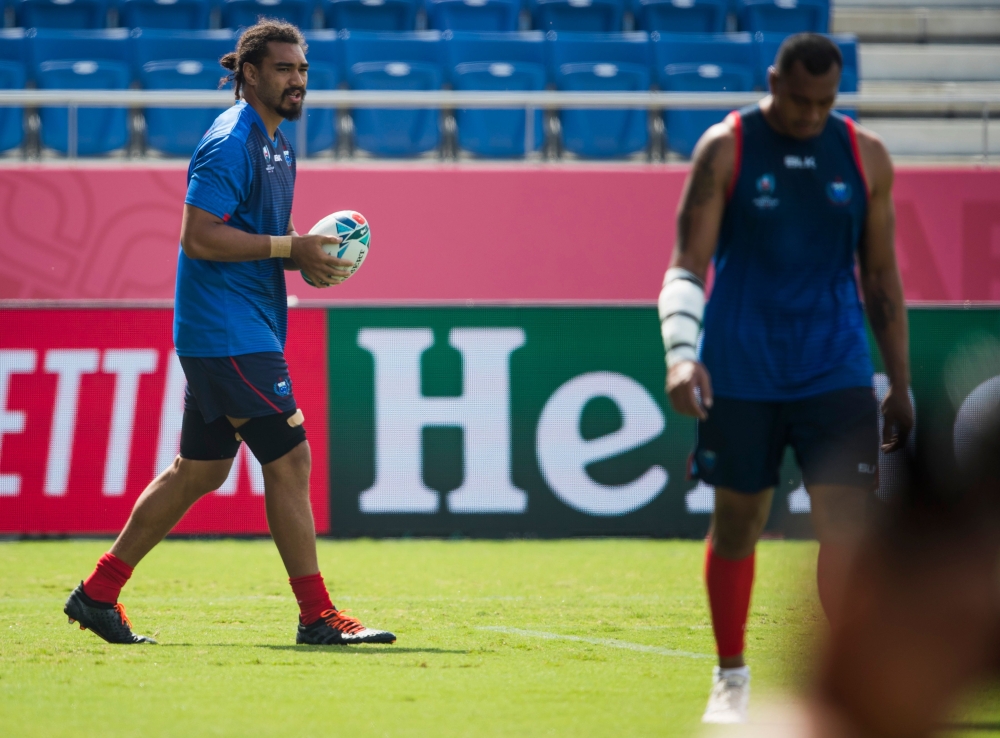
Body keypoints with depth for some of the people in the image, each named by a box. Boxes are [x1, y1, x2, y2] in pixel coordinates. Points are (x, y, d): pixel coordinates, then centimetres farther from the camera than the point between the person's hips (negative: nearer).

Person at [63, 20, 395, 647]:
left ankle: (99, 593, 20)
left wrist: (308, 254, 7)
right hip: (227, 331, -11)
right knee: (289, 460, -9)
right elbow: (199, 237, -20)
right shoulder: (231, 143, -15)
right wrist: (290, 248, -20)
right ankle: (318, 616, -4)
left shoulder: (277, 147, 16)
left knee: (199, 471, 14)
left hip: (249, 331, 11)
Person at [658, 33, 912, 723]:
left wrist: (901, 385, 10)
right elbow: (688, 264, -7)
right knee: (737, 523, 8)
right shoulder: (726, 149, -3)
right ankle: (731, 679, 23)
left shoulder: (865, 155, 6)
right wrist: (681, 353, -22)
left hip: (835, 372, 1)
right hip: (740, 374, -1)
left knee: (847, 521, -11)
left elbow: (881, 277, 12)